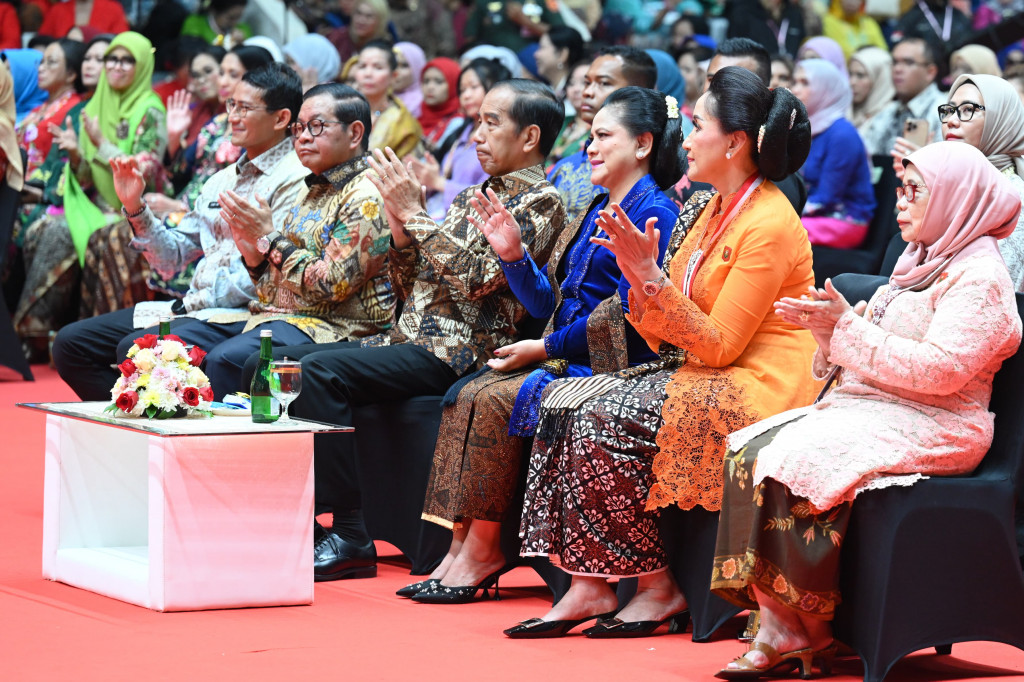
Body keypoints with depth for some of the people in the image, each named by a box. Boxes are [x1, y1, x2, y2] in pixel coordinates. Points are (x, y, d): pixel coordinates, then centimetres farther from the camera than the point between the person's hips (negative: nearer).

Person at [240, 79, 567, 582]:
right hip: (408, 337, 9)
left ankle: (351, 538, -26)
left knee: (320, 372, -29)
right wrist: (400, 228, 3)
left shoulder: (541, 202, -4)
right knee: (265, 366, -1)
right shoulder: (471, 198, 23)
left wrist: (413, 214, -14)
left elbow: (476, 277, -18)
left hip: (460, 349, -9)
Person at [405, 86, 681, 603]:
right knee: (469, 395, -12)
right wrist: (513, 255, 3)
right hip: (565, 359, 9)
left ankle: (482, 552, -17)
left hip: (610, 365, -9)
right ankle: (462, 544, -17)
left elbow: (626, 313, -18)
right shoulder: (598, 211, 21)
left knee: (498, 400, -24)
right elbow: (550, 303, 19)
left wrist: (545, 348, -12)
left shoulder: (654, 214, -9)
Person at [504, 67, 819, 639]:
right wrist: (637, 275, -7)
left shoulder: (768, 225, -15)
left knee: (606, 420, -24)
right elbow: (663, 333, 11)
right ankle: (588, 586, -14)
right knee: (567, 400, -8)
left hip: (760, 388, -10)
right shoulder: (717, 211, 14)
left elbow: (719, 344, -19)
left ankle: (658, 588, -12)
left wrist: (652, 278, -20)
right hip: (700, 374, 10)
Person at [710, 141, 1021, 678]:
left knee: (792, 463, -29)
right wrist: (824, 326, 2)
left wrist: (848, 327, -16)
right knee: (750, 450, -13)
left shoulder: (979, 277, -7)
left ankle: (808, 635, -19)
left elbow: (942, 370, -20)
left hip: (929, 430, -9)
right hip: (869, 412, 9)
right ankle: (777, 628, -21)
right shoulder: (921, 265, 23)